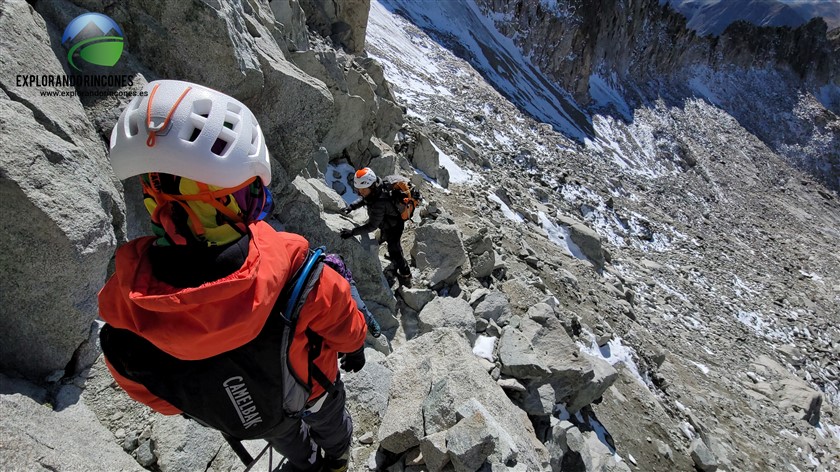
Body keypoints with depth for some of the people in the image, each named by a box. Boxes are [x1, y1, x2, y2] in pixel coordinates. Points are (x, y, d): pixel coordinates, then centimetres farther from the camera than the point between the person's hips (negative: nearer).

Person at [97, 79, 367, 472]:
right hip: (310, 389, -2)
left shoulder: (122, 310, -36)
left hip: (237, 419, 3)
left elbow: (148, 391, -13)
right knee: (329, 419, 36)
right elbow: (340, 321, -21)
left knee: (286, 437, 38)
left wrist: (189, 400, 11)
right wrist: (354, 346, 4)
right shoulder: (293, 273, -45)